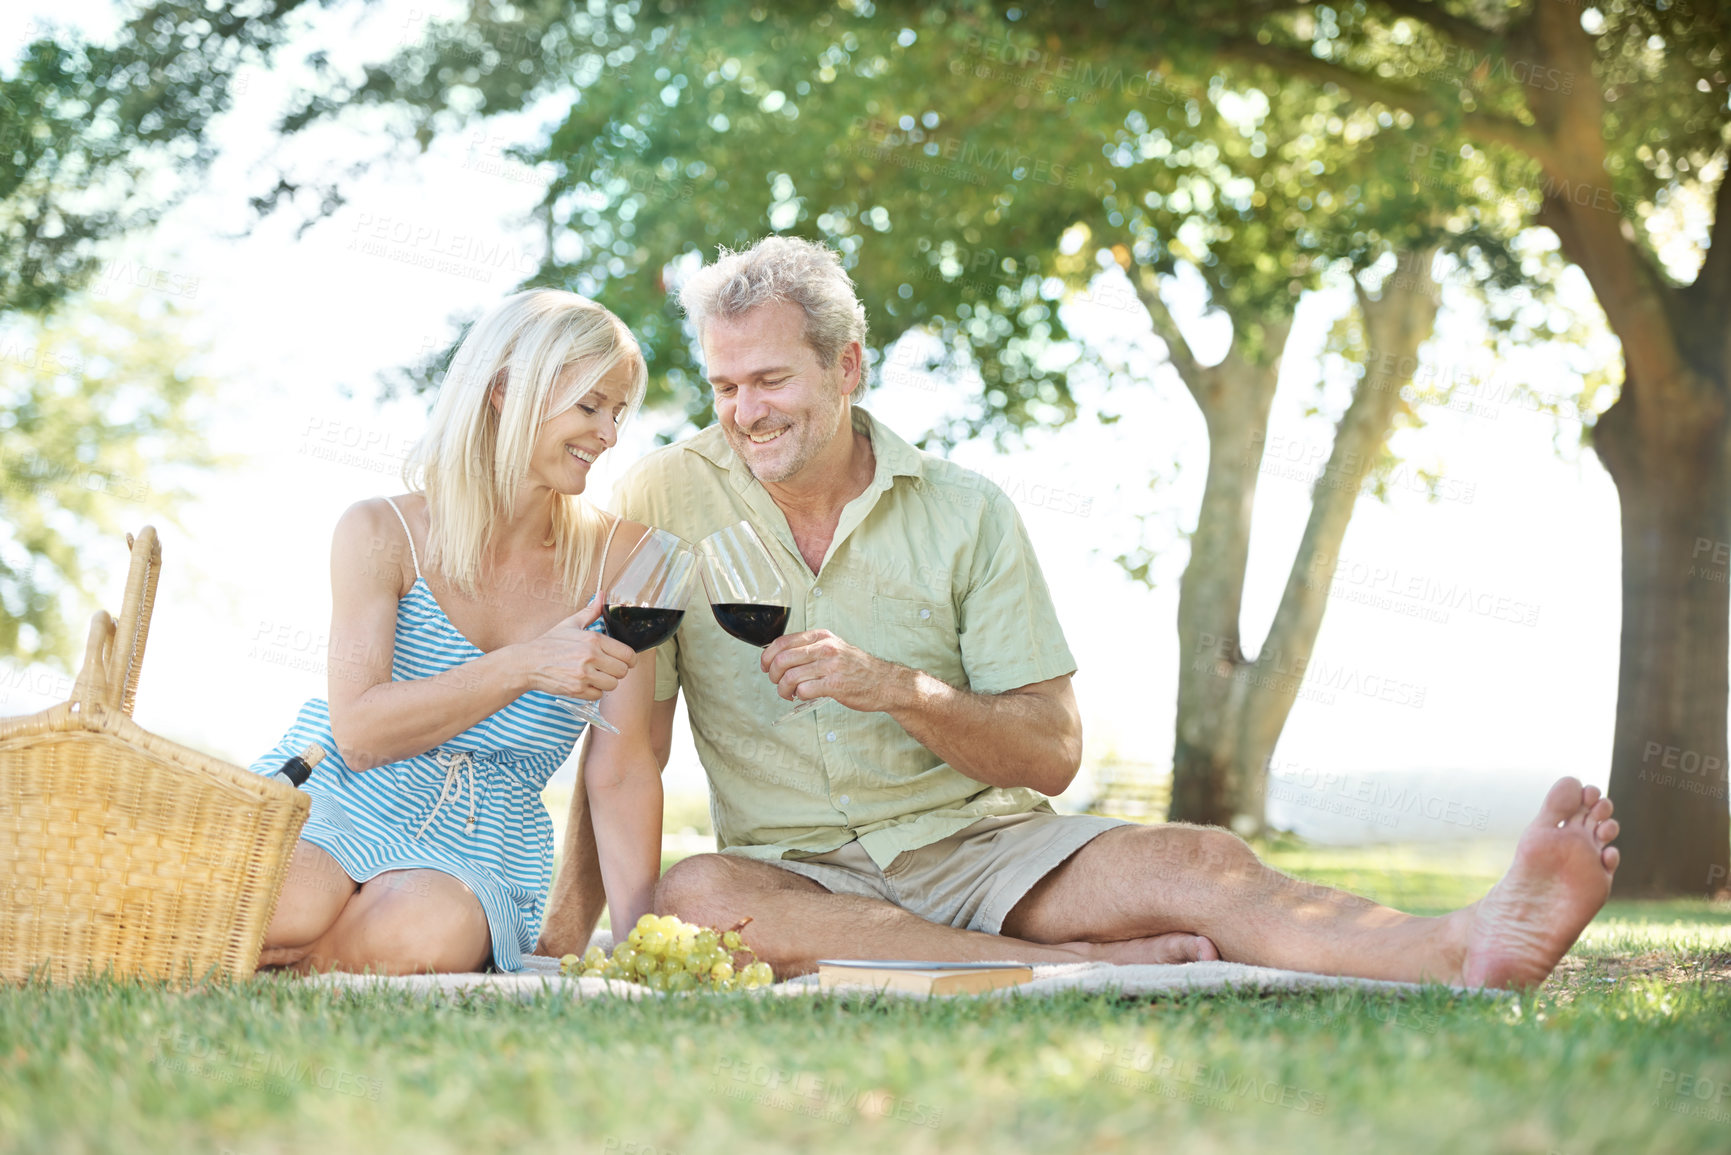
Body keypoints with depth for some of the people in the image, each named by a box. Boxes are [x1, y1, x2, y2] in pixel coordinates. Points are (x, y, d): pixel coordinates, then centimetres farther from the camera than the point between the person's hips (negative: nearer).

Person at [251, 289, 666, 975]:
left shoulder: (617, 558, 0)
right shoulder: (381, 533, -4)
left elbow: (622, 772, -2)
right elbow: (358, 732, -13)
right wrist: (524, 667, -22)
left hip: (481, 859, 1)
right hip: (328, 813, -1)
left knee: (428, 931, -35)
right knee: (296, 904, -37)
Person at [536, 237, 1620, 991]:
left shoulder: (965, 512, 3)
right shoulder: (670, 497, 0)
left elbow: (1054, 753, 0)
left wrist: (896, 687, -16)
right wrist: (570, 930, -11)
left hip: (982, 848, 1)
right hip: (801, 871, -1)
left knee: (1193, 864, -27)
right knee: (691, 897, -36)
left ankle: (1472, 949, -52)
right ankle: (1075, 971, -41)